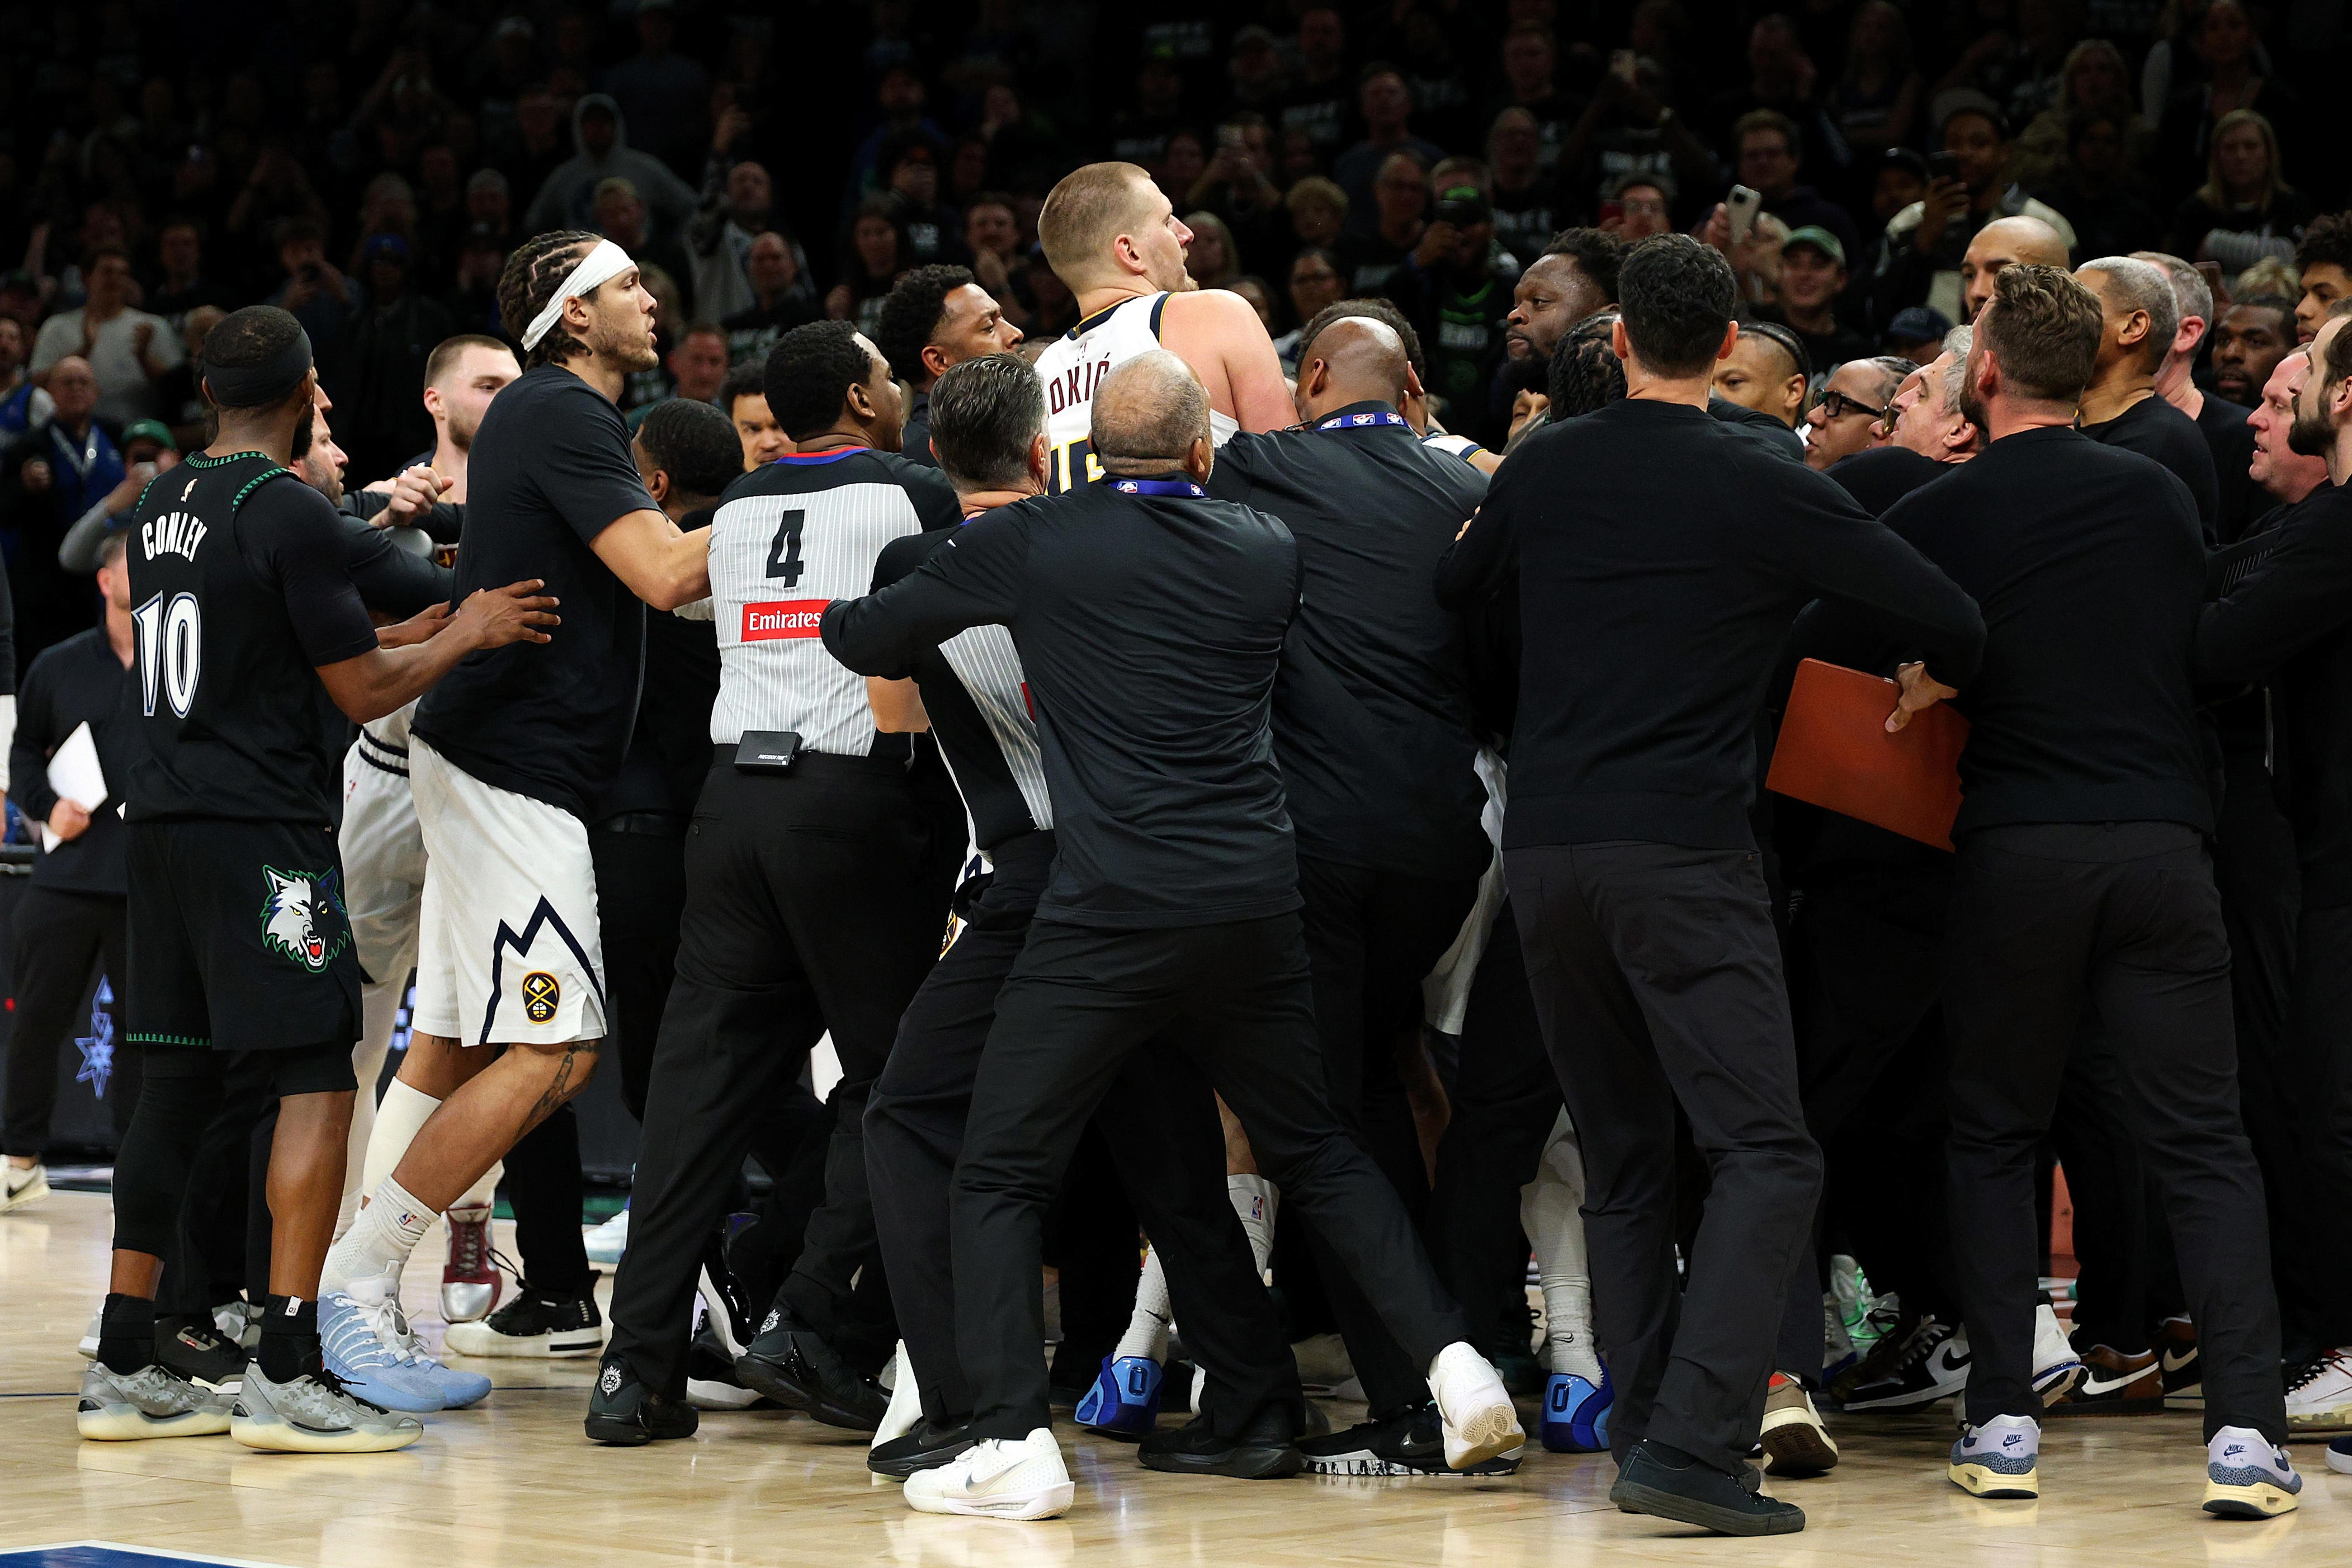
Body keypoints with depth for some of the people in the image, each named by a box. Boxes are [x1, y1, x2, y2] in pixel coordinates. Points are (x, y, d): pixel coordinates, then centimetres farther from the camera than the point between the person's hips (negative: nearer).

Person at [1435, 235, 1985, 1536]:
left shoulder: (1545, 469, 6)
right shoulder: (1768, 493, -5)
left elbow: (1451, 592, 24)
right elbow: (1950, 623, -4)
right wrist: (1931, 681, 19)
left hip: (1544, 849, 5)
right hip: (1684, 849, -5)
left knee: (1622, 1164, 13)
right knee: (1765, 1153, -6)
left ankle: (1642, 1432, 10)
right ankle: (1691, 1439, -20)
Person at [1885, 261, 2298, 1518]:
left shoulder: (1934, 519, -2)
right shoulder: (2160, 496, 6)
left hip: (2013, 850, -1)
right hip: (2163, 846, 1)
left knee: (1993, 1141, 12)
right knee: (2203, 1146, 2)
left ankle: (2002, 1423, 6)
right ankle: (2246, 1429, -8)